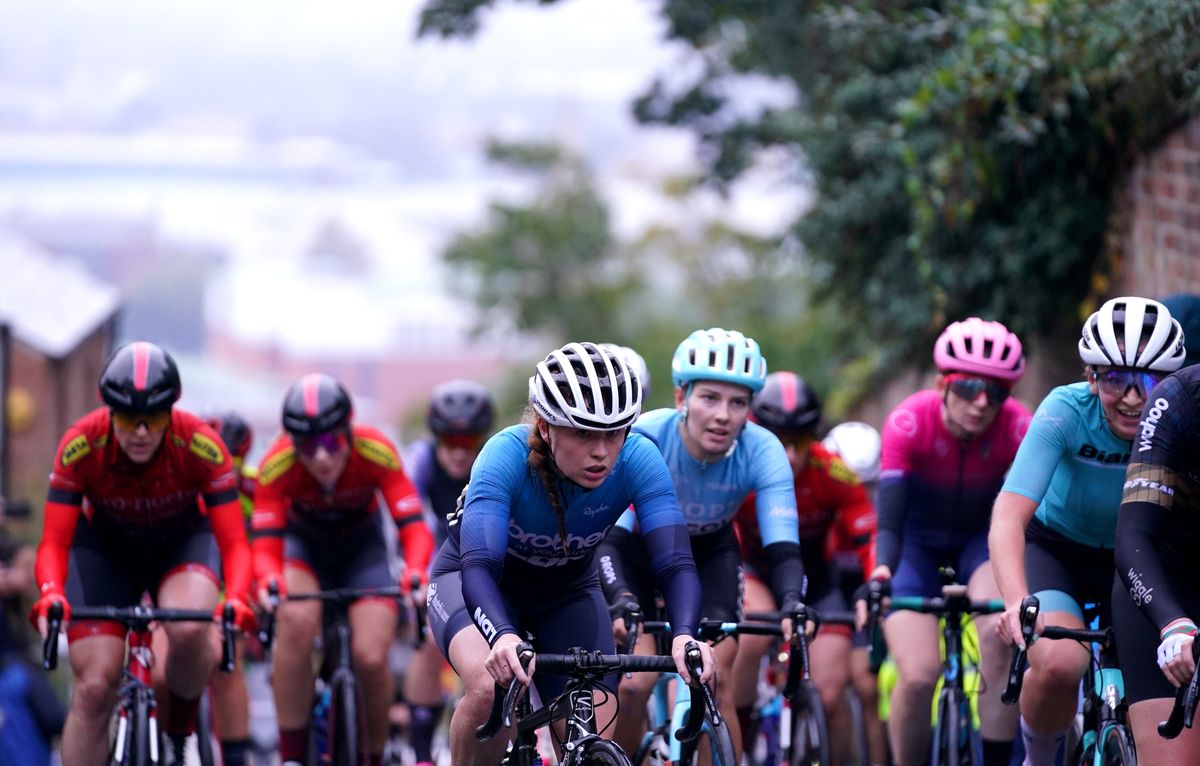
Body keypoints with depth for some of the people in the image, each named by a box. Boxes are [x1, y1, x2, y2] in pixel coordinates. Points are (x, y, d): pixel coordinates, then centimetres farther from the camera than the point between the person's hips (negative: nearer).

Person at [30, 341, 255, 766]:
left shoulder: (201, 446, -31)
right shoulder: (81, 445, -30)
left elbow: (234, 543, -28)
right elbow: (54, 541, -27)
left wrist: (236, 599, -48)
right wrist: (50, 595, -48)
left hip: (182, 540, -1)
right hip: (104, 548, 1)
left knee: (190, 631, -32)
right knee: (95, 688, -12)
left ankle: (181, 727, -4)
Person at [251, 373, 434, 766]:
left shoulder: (376, 453, -31)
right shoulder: (277, 465, -31)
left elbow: (414, 528, -33)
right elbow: (265, 544, -32)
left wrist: (414, 573, -54)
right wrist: (270, 582, -55)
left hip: (362, 548, 0)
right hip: (303, 543, 0)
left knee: (371, 659, -20)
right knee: (296, 622, -33)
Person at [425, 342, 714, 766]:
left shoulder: (638, 462, -28)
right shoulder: (508, 456, -36)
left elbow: (675, 561, -35)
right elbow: (479, 567, -45)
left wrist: (684, 635, -56)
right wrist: (503, 636, -66)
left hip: (567, 591, 3)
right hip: (471, 581, -3)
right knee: (491, 687, -34)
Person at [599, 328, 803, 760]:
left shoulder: (761, 452, -29)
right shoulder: (643, 440, -35)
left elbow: (781, 546, -34)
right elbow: (609, 537, -41)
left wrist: (791, 606, -54)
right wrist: (620, 602, -59)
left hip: (710, 554, 2)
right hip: (639, 547, -2)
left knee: (716, 684, -15)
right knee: (632, 686, -17)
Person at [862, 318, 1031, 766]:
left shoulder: (1017, 427, -23)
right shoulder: (910, 421, -28)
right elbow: (889, 520, -32)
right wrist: (881, 572, -51)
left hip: (980, 537, 1)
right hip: (918, 540, -1)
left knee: (1000, 633, -30)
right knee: (919, 676, -19)